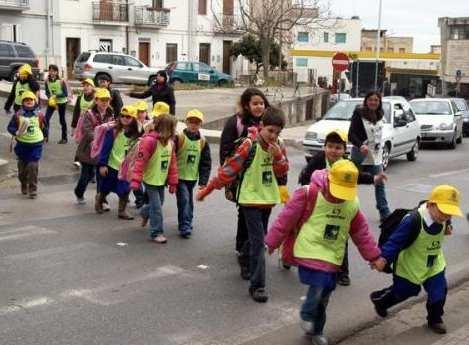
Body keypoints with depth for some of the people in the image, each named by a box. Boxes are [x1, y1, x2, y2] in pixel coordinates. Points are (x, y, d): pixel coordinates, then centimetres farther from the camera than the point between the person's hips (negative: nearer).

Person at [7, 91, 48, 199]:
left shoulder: (40, 115, -4)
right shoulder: (18, 115, -6)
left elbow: (45, 127, 11)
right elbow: (10, 127, -2)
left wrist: (45, 137, 23)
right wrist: (16, 132, -21)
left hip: (36, 145, -1)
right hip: (22, 145, 1)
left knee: (33, 167, -9)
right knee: (22, 167, 13)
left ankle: (33, 189, 1)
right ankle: (24, 186, 35)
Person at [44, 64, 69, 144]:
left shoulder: (61, 81, -16)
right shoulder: (47, 81, -7)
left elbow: (66, 94, -15)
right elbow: (47, 92, 2)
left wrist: (56, 96, -24)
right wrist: (51, 98, -16)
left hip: (61, 102, -3)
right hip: (51, 102, 3)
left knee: (62, 120, 7)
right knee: (46, 118, -11)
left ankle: (64, 138, 20)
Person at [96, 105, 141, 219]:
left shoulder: (136, 135, -3)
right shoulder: (113, 131, -12)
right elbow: (105, 149, -11)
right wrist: (102, 164, -14)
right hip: (111, 166, -2)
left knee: (124, 191, -1)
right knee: (105, 188, 15)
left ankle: (122, 211, 15)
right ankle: (99, 202, 41)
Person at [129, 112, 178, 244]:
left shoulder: (170, 142, 2)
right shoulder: (149, 141, -21)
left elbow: (172, 163, 8)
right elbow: (140, 161, -21)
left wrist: (173, 182, 10)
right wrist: (136, 180, -23)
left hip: (161, 180, 7)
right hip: (151, 179, -7)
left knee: (158, 203, 20)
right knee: (156, 207, -5)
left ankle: (144, 213, 49)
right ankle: (156, 233, 7)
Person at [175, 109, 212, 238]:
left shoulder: (203, 142, 3)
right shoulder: (179, 138, -10)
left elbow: (206, 163, 6)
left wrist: (203, 181, 0)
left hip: (193, 178, 5)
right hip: (179, 177, -5)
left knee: (189, 202, 15)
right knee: (184, 200, -13)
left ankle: (187, 223, 31)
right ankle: (184, 227, -8)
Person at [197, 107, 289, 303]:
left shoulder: (277, 146, 2)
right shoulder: (250, 145, -16)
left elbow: (282, 173, 2)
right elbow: (229, 170, -14)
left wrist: (278, 156, -17)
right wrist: (207, 190, -12)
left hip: (268, 198, 6)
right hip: (251, 199, -6)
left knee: (259, 237, 18)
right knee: (258, 241, -10)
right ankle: (257, 285, -7)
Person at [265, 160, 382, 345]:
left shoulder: (353, 203, 0)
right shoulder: (309, 193, -18)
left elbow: (361, 231, 13)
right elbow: (287, 217, -10)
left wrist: (373, 255, 14)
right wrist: (273, 241, -4)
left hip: (332, 255, 5)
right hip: (310, 250, -5)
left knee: (325, 291, 9)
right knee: (320, 283, -22)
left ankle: (316, 330, 31)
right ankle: (307, 315, 9)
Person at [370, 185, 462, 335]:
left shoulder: (443, 219, -13)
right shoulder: (413, 221, -36)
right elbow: (396, 240, -35)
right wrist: (384, 258, -40)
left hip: (434, 264, 5)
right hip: (409, 266, -5)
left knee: (438, 292, 5)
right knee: (402, 292, 14)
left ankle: (434, 320, 31)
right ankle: (379, 298, 43)